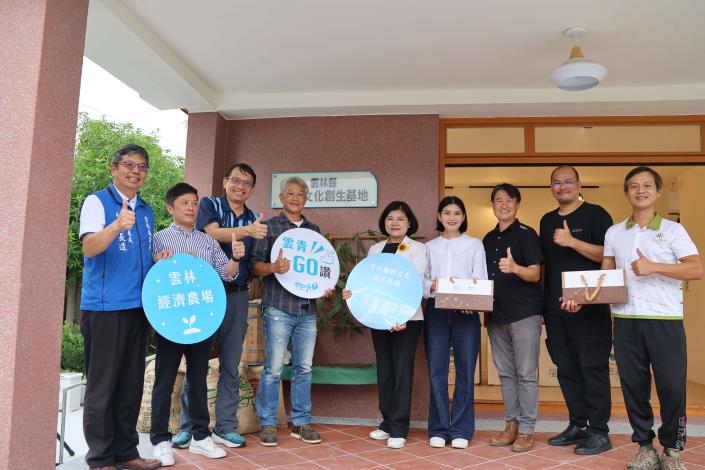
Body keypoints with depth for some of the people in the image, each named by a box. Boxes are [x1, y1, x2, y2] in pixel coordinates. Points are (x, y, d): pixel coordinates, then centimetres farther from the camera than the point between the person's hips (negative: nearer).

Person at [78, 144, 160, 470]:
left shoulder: (146, 211, 16)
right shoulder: (97, 202, -2)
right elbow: (89, 248, -17)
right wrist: (117, 226, -34)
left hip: (138, 307, 6)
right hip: (104, 307, -6)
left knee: (131, 385, 11)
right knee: (102, 385, 1)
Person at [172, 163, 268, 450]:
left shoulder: (255, 220, 12)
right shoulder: (210, 205, 1)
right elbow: (213, 233, -19)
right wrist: (247, 231, -32)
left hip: (238, 296, 4)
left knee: (231, 365, 8)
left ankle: (225, 427, 18)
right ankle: (188, 427, 15)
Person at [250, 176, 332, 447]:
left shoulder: (314, 230, 17)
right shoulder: (269, 227, 4)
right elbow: (255, 265, -2)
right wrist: (274, 267, -22)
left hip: (307, 309, 4)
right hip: (279, 308, -4)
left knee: (303, 368, 9)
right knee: (273, 368, -1)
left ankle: (301, 423, 20)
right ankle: (267, 424, 13)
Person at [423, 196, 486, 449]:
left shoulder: (475, 245, 9)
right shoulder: (429, 247, 13)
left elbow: (480, 279, 0)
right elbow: (420, 280, 4)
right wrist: (433, 285, -18)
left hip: (466, 313, -1)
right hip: (436, 312, 1)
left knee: (465, 371, 1)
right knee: (436, 371, 2)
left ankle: (461, 429, 12)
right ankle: (438, 429, 13)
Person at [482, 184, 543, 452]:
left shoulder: (526, 234, -4)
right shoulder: (488, 239, 15)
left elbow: (535, 275, -10)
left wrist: (515, 268, -29)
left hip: (524, 314, -6)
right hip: (496, 315, 6)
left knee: (525, 374, -1)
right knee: (505, 374, 11)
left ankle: (526, 430, 9)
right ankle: (511, 425, 21)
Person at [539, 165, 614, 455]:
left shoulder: (595, 214, -1)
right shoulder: (547, 221, 16)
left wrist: (572, 241, -21)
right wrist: (543, 301, 15)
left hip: (589, 307, -6)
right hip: (555, 309, 6)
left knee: (593, 367, -2)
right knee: (566, 369, 10)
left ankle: (599, 432, 7)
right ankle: (577, 426, 21)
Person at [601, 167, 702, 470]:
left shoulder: (672, 230, 3)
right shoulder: (614, 233, 13)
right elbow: (605, 275, 14)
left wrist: (653, 266, -14)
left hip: (665, 319, -3)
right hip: (626, 320, 3)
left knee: (672, 385, -1)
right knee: (633, 384, 6)